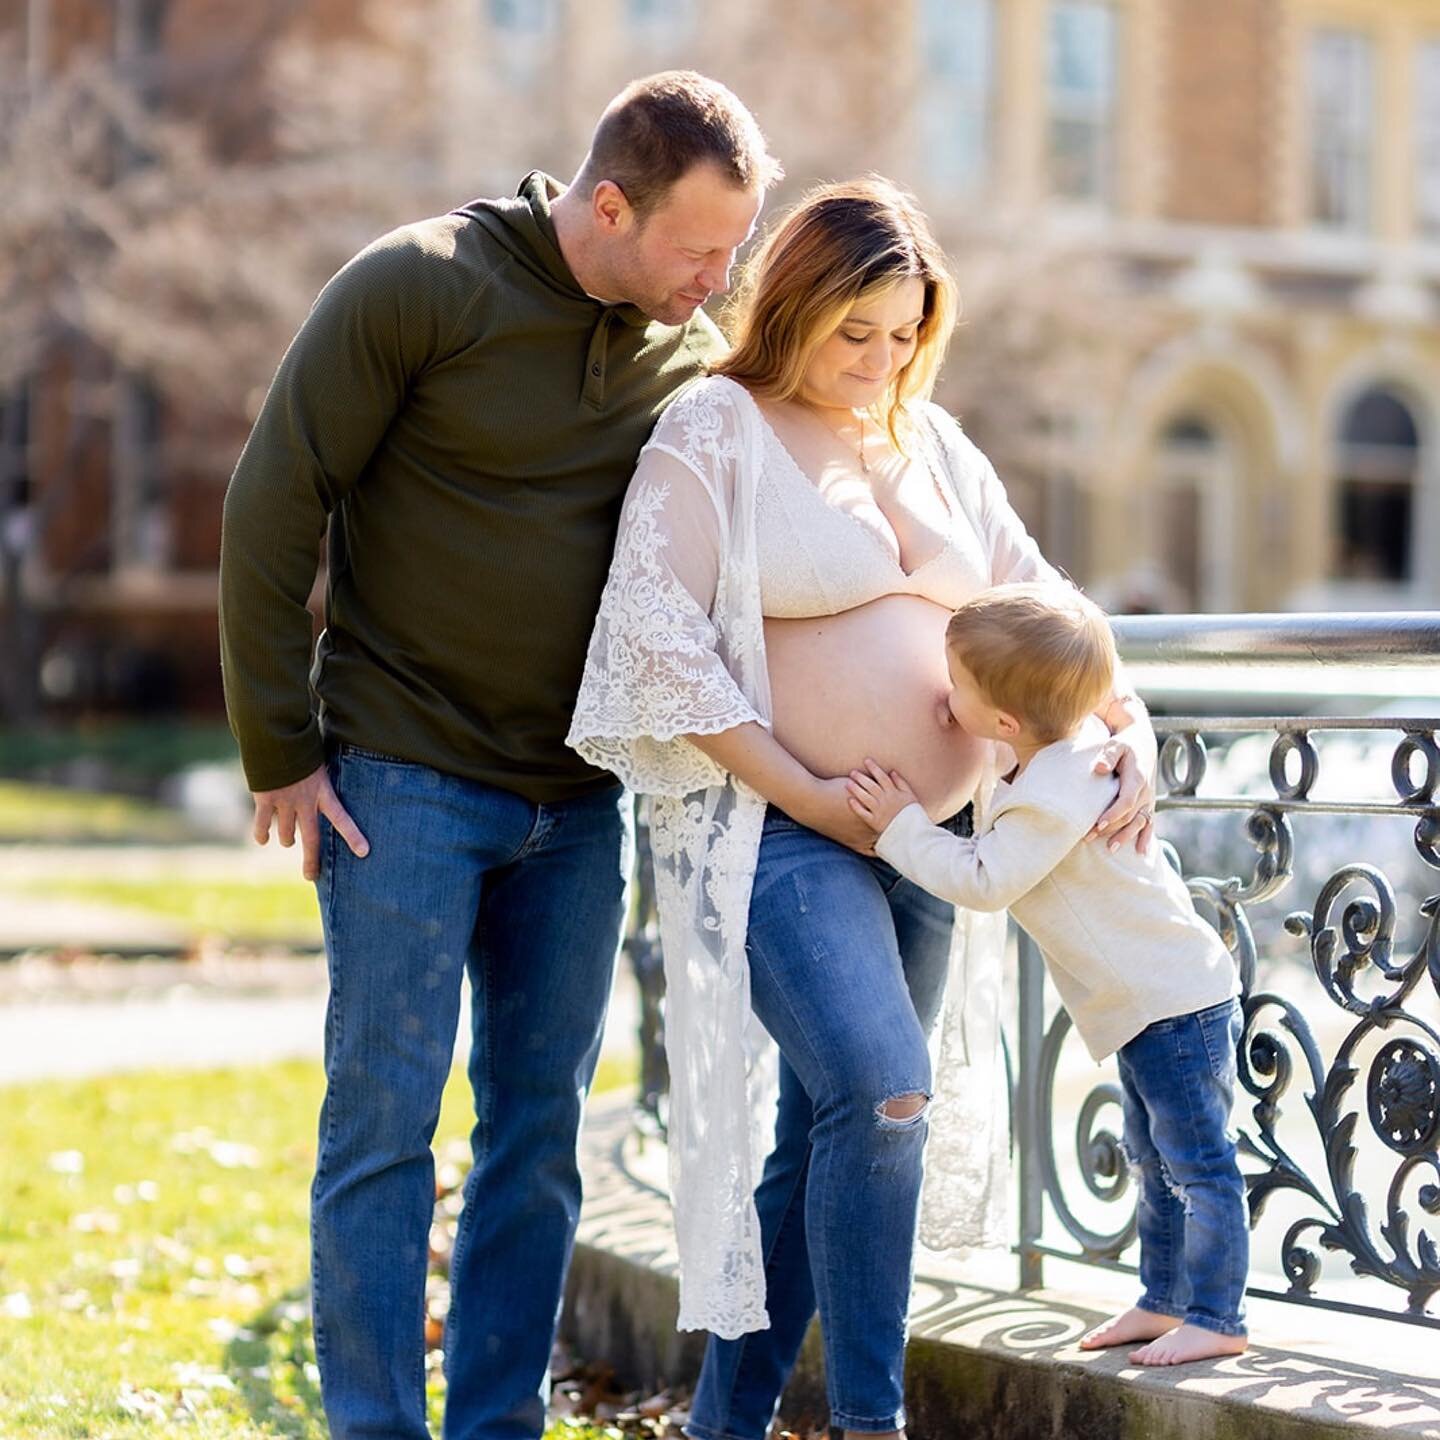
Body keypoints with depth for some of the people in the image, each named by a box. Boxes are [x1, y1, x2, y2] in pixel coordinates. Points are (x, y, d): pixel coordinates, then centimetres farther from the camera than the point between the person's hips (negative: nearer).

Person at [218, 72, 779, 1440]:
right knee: (384, 1119, -4)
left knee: (540, 1128, 8)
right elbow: (273, 506, -9)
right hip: (404, 777, -5)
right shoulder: (417, 287, -12)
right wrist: (279, 752, -9)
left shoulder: (692, 354, 4)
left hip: (579, 801, 5)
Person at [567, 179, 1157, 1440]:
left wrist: (1130, 726, 3)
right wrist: (808, 793, -15)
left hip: (929, 839, 7)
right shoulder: (714, 435, -5)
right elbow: (658, 640, -13)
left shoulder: (931, 443, 15)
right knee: (883, 1094, -23)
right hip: (779, 832, -7)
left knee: (825, 1140, 9)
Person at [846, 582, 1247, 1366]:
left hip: (1175, 1005, -11)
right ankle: (1163, 1301, 28)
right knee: (1155, 1158, 18)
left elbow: (983, 881, -23)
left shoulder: (1055, 797, -28)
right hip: (1152, 1000, 11)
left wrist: (904, 828, -15)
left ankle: (1217, 1317, 4)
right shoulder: (1077, 741, 2)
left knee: (1197, 1161, -2)